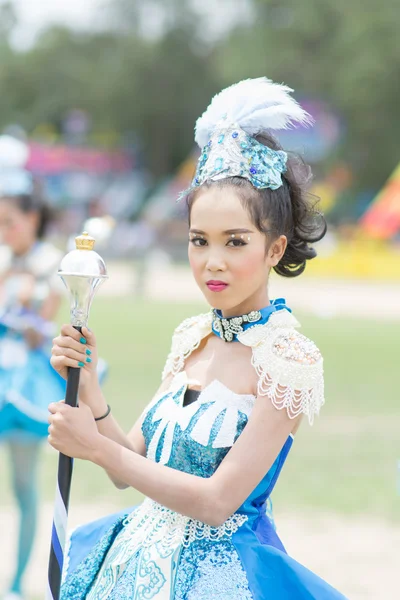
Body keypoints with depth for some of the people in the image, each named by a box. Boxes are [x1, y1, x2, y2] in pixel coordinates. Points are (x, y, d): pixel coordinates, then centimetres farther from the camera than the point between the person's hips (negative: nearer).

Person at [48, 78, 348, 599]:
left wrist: (97, 448, -14)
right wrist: (87, 384, -9)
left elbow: (216, 501, -19)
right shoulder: (191, 337, 4)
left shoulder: (289, 358, -18)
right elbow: (130, 469, 6)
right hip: (145, 557, 7)